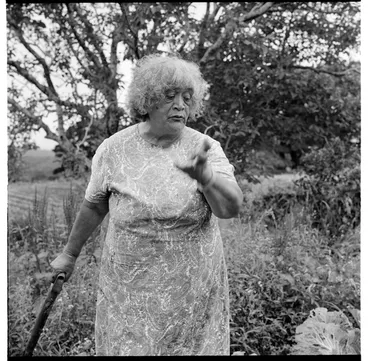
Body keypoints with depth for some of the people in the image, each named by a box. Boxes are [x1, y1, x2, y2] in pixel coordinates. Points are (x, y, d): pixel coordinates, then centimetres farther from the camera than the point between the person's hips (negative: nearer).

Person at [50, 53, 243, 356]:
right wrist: (70, 254, 18)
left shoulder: (205, 148, -7)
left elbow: (231, 208, -20)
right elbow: (94, 206, 8)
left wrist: (204, 175, -39)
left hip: (195, 291, 1)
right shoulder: (113, 150, -6)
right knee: (129, 347, 4)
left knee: (192, 347, 13)